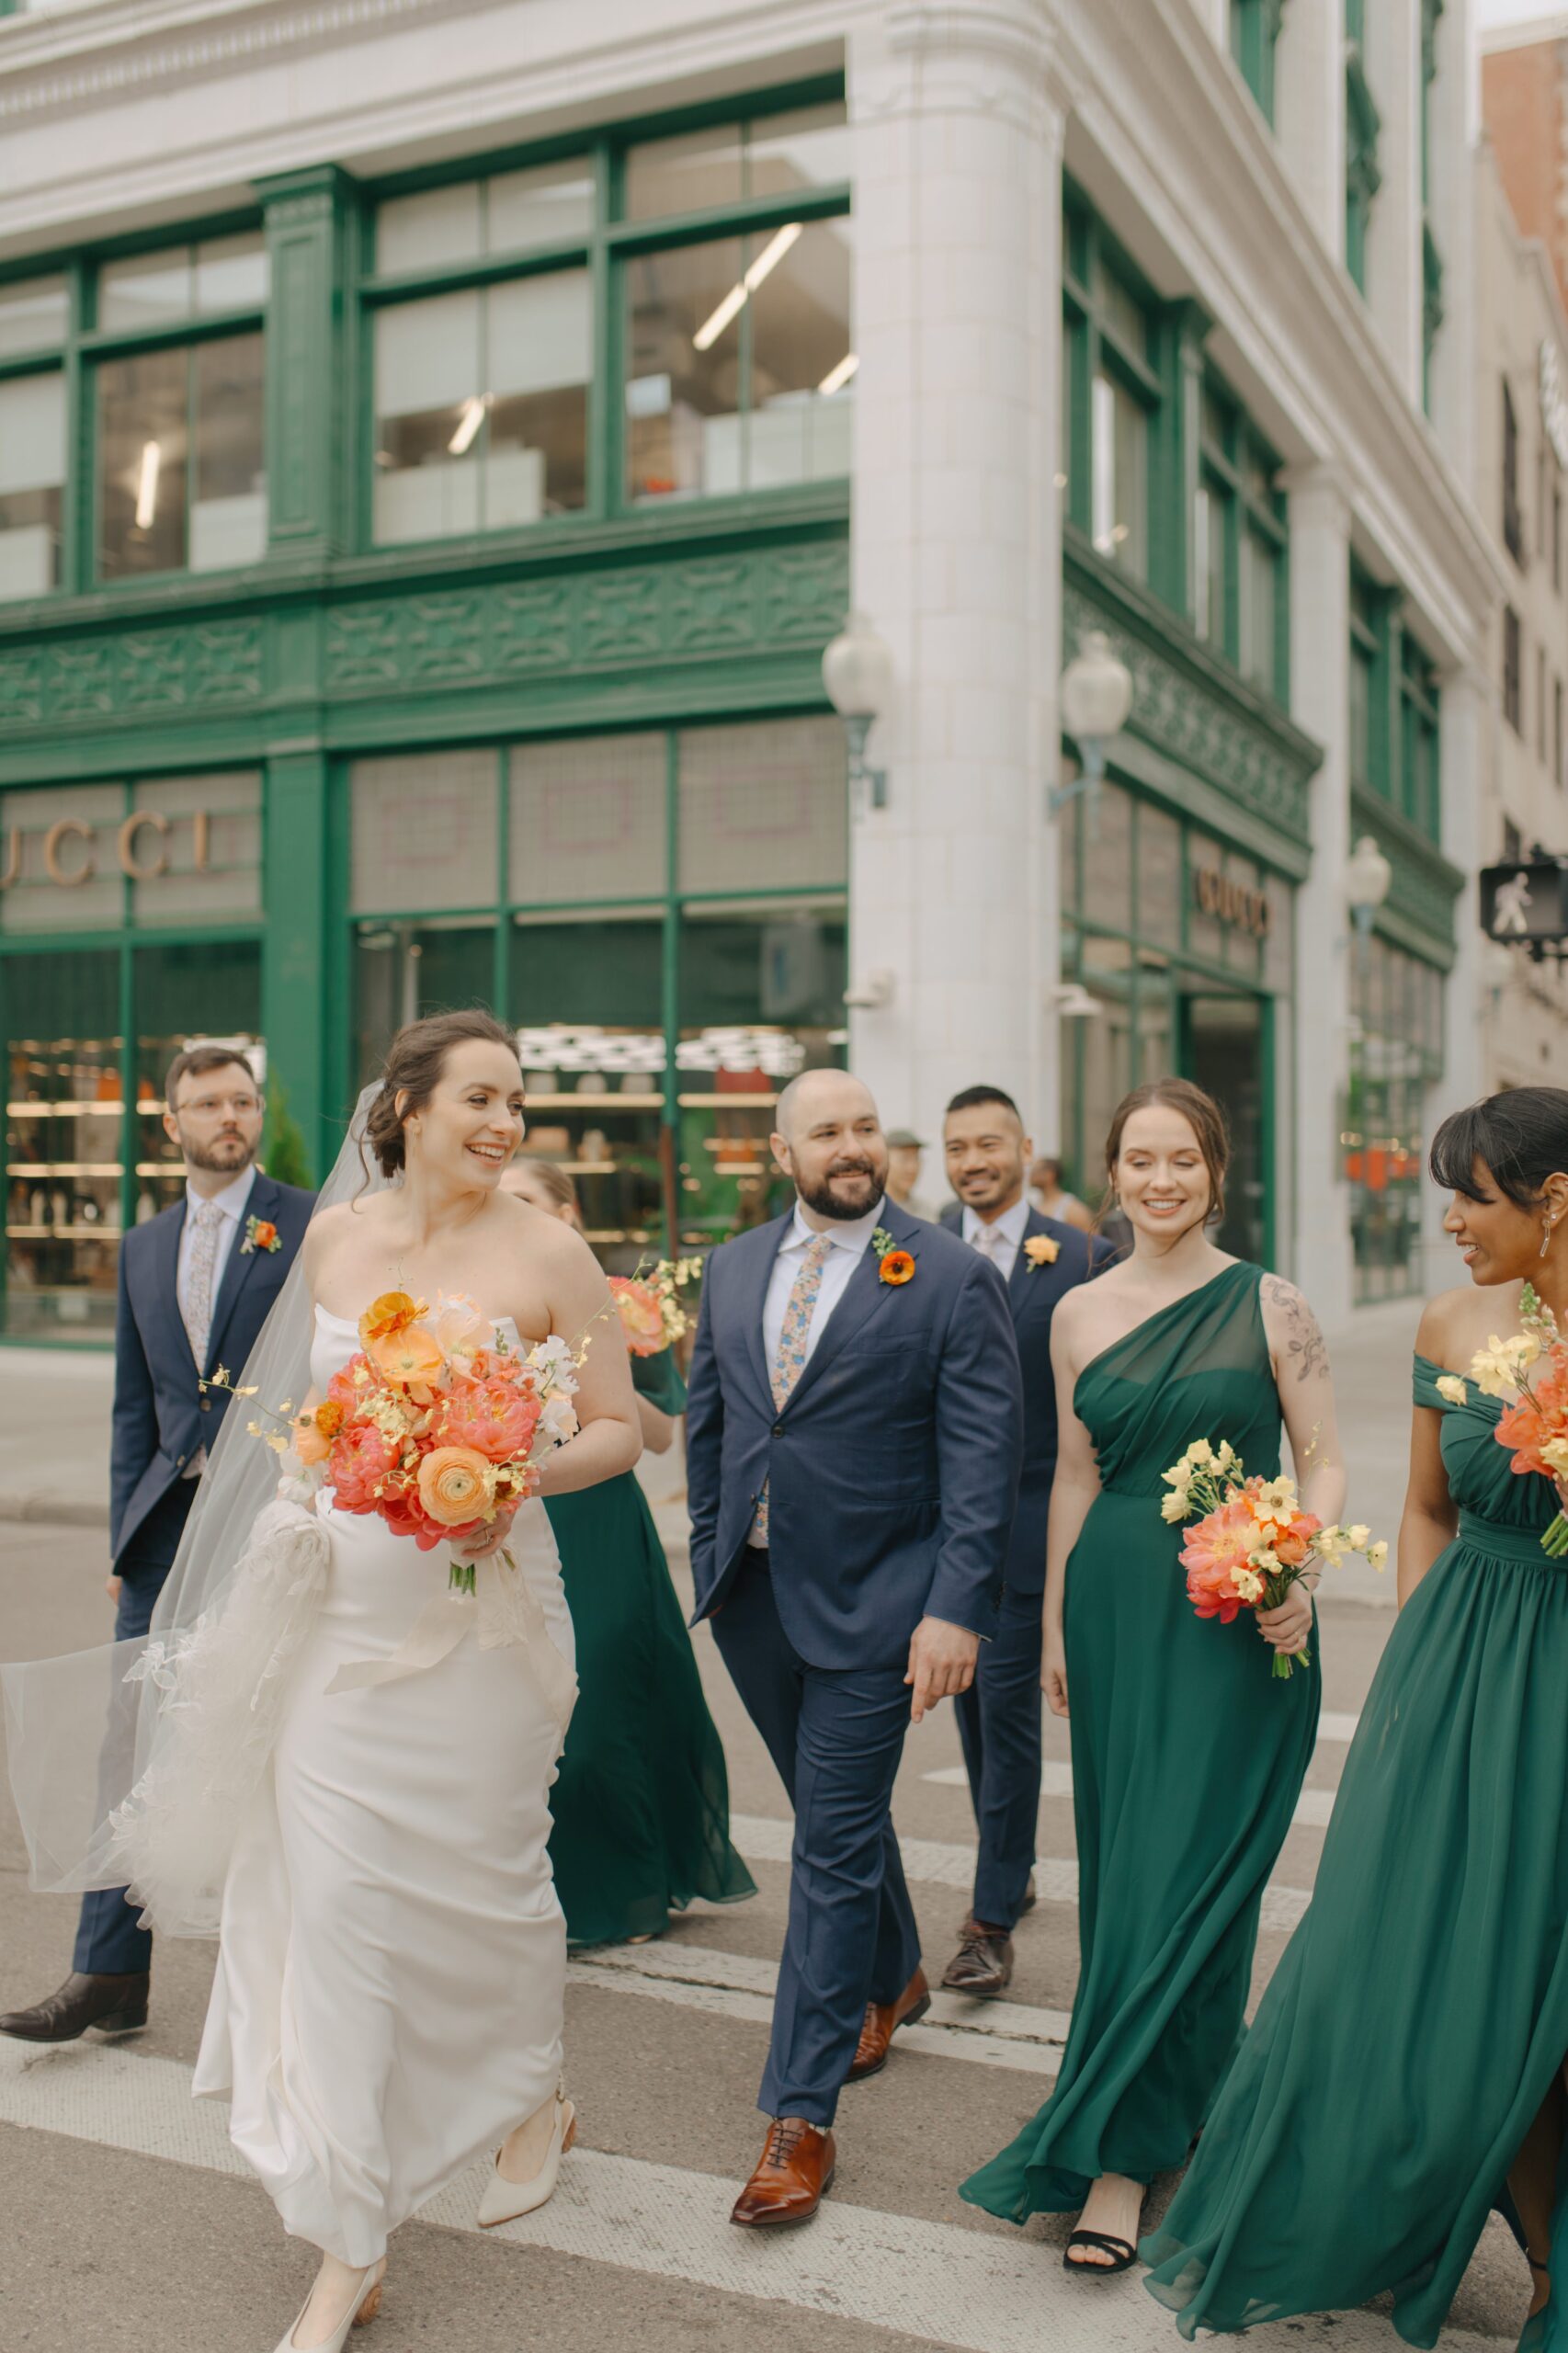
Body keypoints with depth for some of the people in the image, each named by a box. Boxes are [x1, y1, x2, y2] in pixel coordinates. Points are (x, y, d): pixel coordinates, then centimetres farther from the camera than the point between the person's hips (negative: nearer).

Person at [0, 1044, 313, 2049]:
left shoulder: (312, 1226, -2)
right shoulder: (144, 1248, 14)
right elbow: (135, 1407, 16)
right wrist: (125, 1537, 9)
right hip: (171, 1521, 4)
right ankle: (110, 1976, 10)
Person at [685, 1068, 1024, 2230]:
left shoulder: (952, 1278, -9)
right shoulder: (733, 1270, 7)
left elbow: (983, 1453, -12)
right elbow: (707, 1423, 15)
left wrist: (957, 1608, -18)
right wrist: (710, 1559, 13)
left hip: (872, 1604, -5)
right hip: (755, 1598, 5)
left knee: (835, 1846, -2)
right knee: (840, 1814, 22)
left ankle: (801, 2116, 8)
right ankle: (893, 1979, 48)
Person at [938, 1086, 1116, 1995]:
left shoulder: (1080, 1257, -5)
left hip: (1030, 1512, -4)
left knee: (1008, 1705, -4)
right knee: (972, 1700, 16)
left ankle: (993, 1919, 5)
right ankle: (1014, 1867, 35)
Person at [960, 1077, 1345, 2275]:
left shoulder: (1270, 1305, -4)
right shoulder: (1081, 1313, 5)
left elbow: (1325, 1462, -1)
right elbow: (1076, 1476, 11)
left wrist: (1300, 1573, -17)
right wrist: (1054, 1623, 11)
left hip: (1237, 1619, -3)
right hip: (1116, 1604, 4)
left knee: (1182, 1868, -4)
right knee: (1123, 1857, 11)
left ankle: (1118, 2150, 4)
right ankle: (1182, 2081, 32)